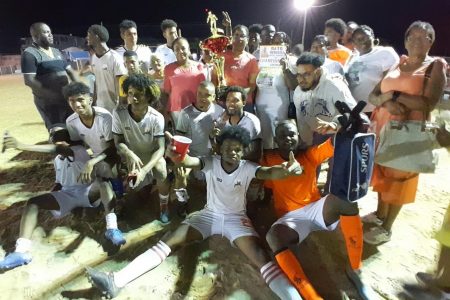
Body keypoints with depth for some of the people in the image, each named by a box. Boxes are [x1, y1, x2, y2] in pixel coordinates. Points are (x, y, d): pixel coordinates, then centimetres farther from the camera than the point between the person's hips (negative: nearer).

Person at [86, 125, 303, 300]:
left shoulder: (248, 168, -10)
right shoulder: (211, 163, -9)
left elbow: (268, 173, -30)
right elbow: (188, 161, -29)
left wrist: (287, 169, -54)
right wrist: (175, 154, -55)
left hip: (236, 218, -1)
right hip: (209, 214, 1)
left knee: (260, 256, -26)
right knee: (169, 241, -14)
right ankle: (116, 281, -19)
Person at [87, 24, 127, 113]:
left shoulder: (115, 58, -14)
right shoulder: (93, 57, 7)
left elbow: (120, 85, -14)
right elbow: (96, 82, 13)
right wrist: (94, 102, 11)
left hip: (114, 108, -6)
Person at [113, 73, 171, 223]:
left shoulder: (157, 118, -25)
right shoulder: (118, 113, -21)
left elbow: (160, 148, -25)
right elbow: (118, 142, -12)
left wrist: (144, 170, -39)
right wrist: (130, 154, -35)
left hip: (152, 155, -2)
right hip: (130, 155, 2)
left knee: (161, 173, -28)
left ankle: (164, 205, 1)